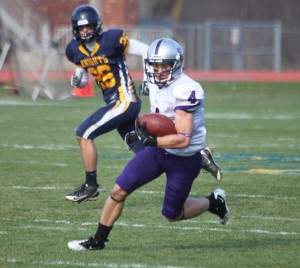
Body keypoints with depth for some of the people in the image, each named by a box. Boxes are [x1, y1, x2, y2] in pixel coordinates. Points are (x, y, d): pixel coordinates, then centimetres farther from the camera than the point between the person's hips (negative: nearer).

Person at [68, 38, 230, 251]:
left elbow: (183, 139, -30)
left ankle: (213, 202, 32)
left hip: (184, 159, -7)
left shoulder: (185, 91, -27)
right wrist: (144, 129, -2)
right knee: (119, 190, -4)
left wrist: (150, 141, -34)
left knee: (172, 214, 7)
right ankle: (99, 240, 8)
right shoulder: (157, 84, 0)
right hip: (159, 150, 7)